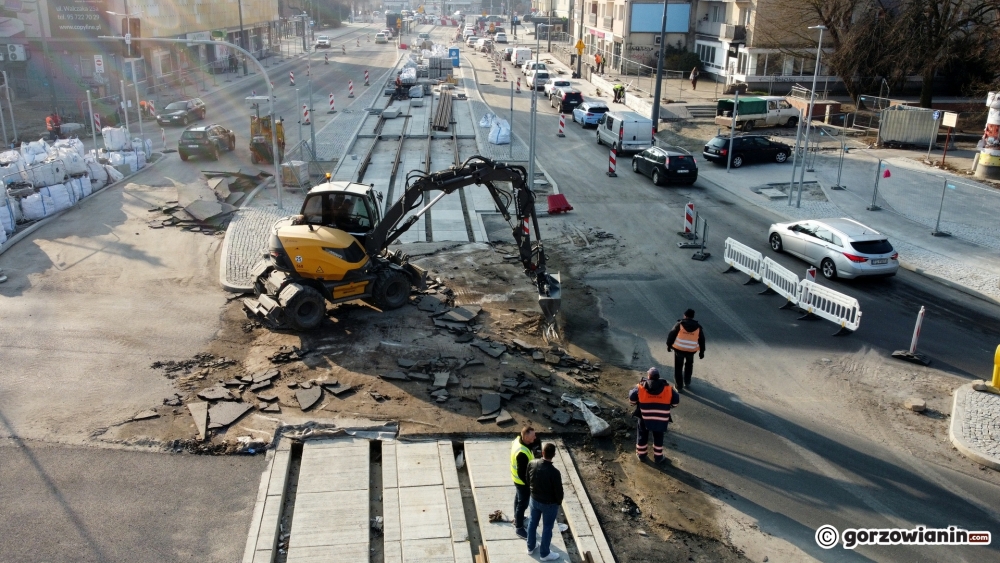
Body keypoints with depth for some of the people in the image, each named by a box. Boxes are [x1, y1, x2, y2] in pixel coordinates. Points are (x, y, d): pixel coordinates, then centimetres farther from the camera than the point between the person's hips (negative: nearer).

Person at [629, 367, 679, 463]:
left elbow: (632, 398, -2)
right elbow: (676, 400, 0)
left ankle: (641, 455, 35)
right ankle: (658, 457, 34)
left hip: (644, 418, 0)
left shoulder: (640, 388, -14)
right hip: (661, 420, 0)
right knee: (658, 438, 21)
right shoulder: (667, 389, -12)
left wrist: (636, 404, 19)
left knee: (642, 436, 21)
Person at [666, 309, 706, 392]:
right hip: (691, 350, 2)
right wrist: (702, 351, 15)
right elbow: (702, 340, 7)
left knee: (678, 367, 10)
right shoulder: (698, 327, 2)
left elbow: (672, 334, -5)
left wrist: (669, 345, 7)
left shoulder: (680, 324, -6)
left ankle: (679, 386, 11)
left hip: (679, 349, -2)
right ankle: (687, 383, 32)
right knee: (689, 365, 27)